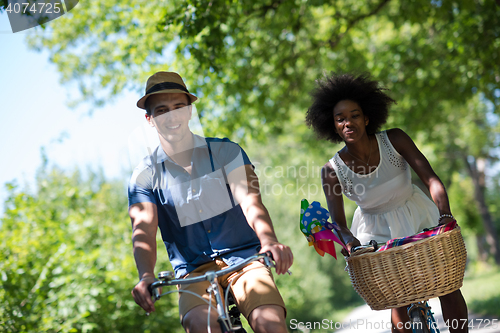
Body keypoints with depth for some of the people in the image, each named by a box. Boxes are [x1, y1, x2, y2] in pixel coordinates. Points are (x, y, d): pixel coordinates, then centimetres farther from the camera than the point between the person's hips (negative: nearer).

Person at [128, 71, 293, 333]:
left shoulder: (227, 152, 2)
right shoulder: (145, 175, 3)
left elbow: (250, 201, -12)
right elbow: (143, 231, -11)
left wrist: (269, 241, -35)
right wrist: (146, 276, -33)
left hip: (244, 259, 0)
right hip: (194, 272, 0)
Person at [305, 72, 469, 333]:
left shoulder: (394, 140, -21)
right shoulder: (332, 171, -21)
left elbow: (431, 179, -26)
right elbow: (338, 222, -20)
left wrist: (445, 215, -43)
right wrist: (348, 239, -43)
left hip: (417, 217, 1)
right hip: (378, 231, -1)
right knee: (400, 302, -5)